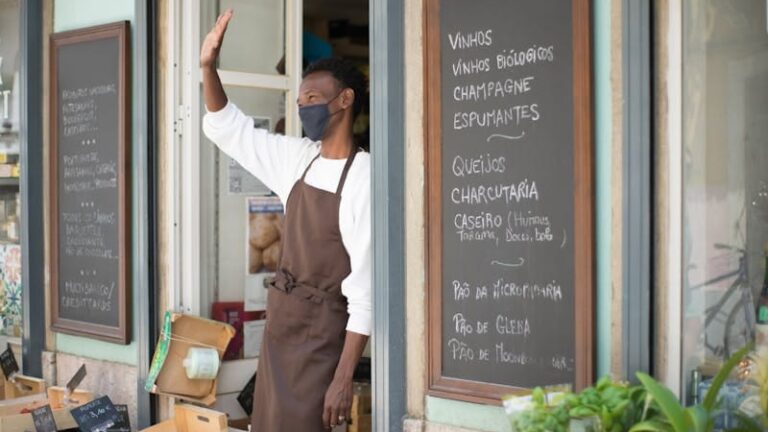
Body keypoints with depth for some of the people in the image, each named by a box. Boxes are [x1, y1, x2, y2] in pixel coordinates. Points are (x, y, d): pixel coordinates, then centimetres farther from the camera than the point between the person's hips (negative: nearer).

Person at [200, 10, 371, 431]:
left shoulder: (364, 177, -17)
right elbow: (227, 127, 18)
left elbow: (365, 287, -20)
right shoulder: (299, 159, 5)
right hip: (280, 318, 8)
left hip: (322, 329, -8)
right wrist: (208, 67, 2)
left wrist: (344, 377, -22)